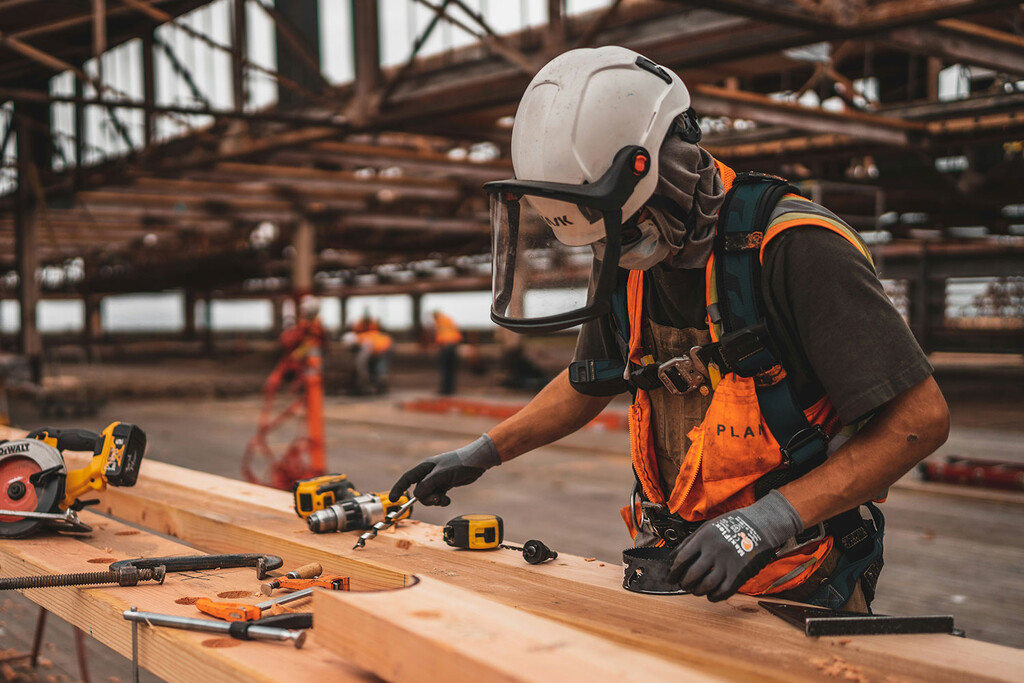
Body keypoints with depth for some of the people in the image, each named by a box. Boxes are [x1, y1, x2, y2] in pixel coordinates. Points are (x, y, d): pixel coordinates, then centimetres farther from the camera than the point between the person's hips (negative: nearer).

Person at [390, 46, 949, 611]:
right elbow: (590, 382, 21)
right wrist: (482, 453, 18)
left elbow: (921, 417, -21)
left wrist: (767, 521, -27)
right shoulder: (627, 260, 1)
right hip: (682, 570, 6)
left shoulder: (791, 250, -21)